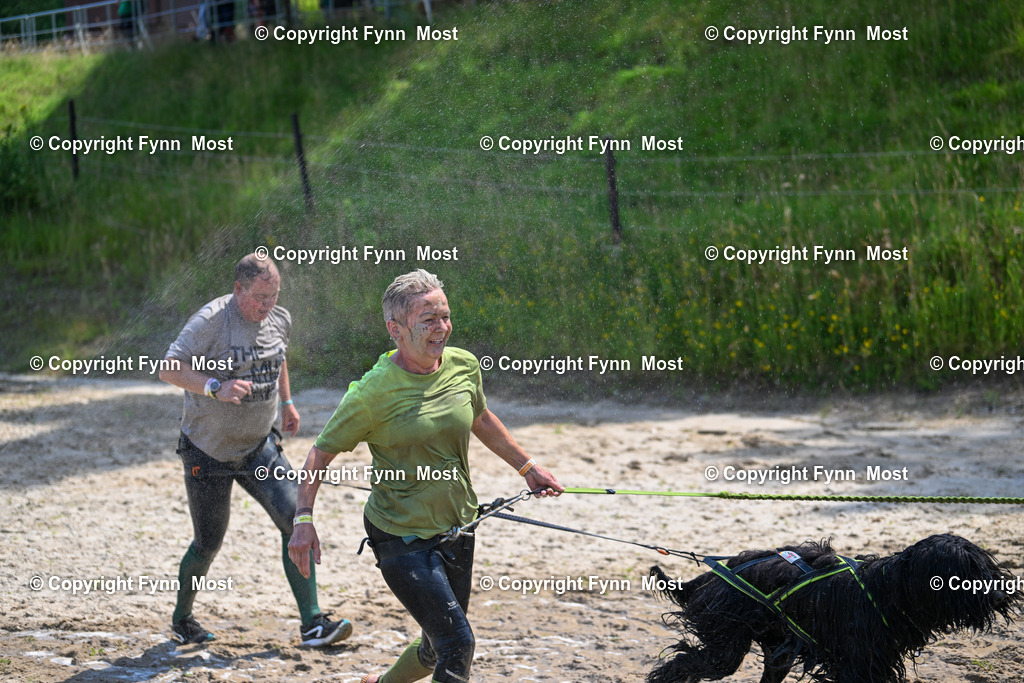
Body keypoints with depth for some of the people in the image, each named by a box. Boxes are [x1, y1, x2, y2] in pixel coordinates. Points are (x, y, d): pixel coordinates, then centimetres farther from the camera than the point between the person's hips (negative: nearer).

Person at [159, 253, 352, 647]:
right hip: (208, 450, -5)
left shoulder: (280, 320, 1)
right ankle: (182, 618, 31)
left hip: (258, 446, 5)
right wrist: (216, 388, -38)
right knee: (208, 544, 4)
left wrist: (287, 401, 25)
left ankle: (312, 624, -10)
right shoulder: (210, 321, -20)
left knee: (295, 522, -11)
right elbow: (169, 370, -25)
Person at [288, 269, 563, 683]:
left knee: (440, 648, 16)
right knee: (456, 641, -16)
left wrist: (528, 468, 25)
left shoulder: (463, 366, -2)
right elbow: (322, 453, -9)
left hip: (456, 530, 6)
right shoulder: (373, 392, -18)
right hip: (400, 536, -6)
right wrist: (304, 519, -18)